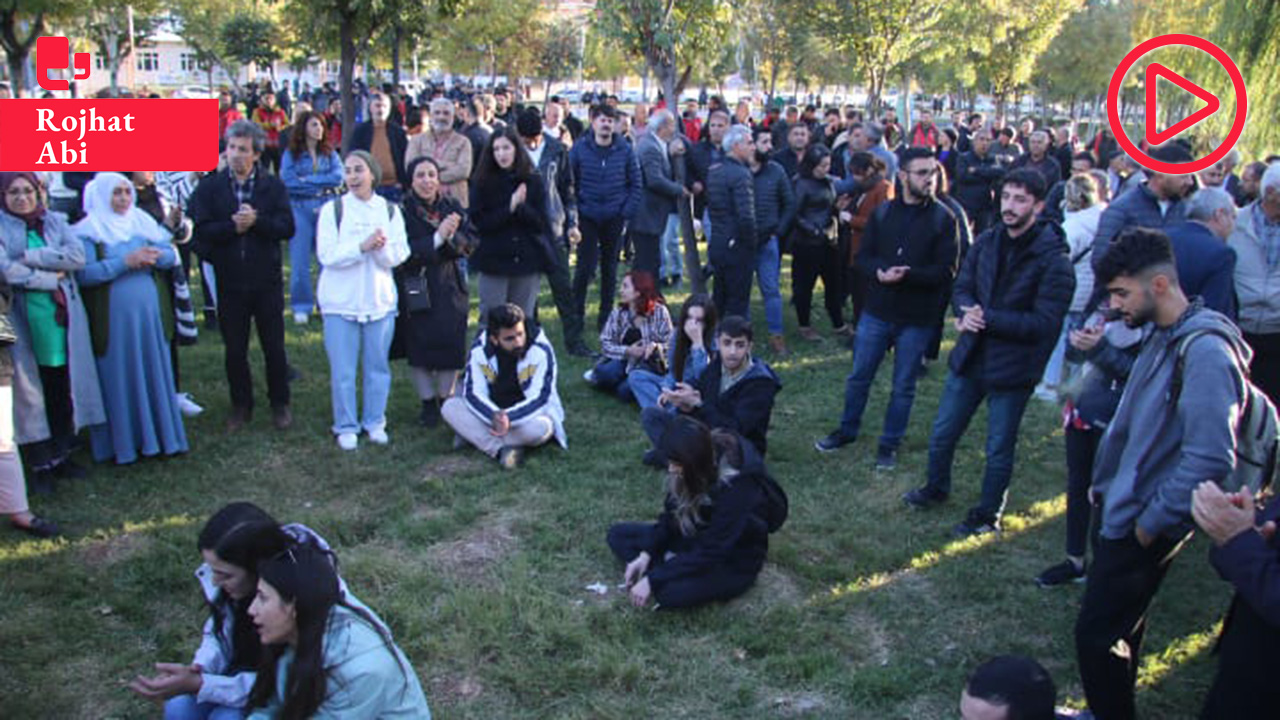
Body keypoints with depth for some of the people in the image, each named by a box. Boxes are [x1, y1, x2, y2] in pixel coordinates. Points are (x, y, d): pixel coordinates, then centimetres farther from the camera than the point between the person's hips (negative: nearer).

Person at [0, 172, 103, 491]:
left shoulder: (55, 221, 10)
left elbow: (77, 256, -5)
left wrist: (30, 257, -11)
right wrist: (50, 278, -12)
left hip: (63, 315, 3)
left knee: (63, 389, 6)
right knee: (30, 390, 2)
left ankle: (61, 456, 19)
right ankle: (40, 464, 10)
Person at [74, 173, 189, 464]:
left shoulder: (143, 222, 9)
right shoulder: (88, 231, -4)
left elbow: (171, 254, 4)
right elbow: (83, 274, -14)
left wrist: (152, 256, -17)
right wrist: (125, 262, -20)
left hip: (150, 312, 4)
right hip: (113, 318, -4)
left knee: (156, 374, 10)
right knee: (119, 380, 4)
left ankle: (160, 434, 21)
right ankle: (124, 442, 13)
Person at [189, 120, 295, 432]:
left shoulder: (273, 186, 1)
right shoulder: (209, 187, 1)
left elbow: (287, 228, -10)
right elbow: (200, 231, -10)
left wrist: (256, 222, -22)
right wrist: (233, 226, -21)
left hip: (267, 279, -1)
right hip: (229, 280, 1)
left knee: (274, 347, 8)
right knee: (234, 349, 10)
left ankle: (280, 404, 23)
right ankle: (241, 405, 25)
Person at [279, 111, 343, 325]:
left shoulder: (330, 153, 11)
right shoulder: (291, 154, 4)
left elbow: (338, 178, -4)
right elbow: (287, 181, -8)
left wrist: (307, 180, -8)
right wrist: (321, 184, -7)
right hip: (300, 208, -2)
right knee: (300, 260, -3)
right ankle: (301, 307, 6)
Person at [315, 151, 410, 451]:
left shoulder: (389, 210, 4)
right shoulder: (332, 210, -2)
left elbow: (399, 255, -4)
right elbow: (327, 254, -12)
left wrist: (381, 247, -24)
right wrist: (362, 246, -23)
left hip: (380, 299, 2)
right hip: (341, 300, -2)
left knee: (378, 367, 9)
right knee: (342, 370, 3)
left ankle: (375, 422, 24)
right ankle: (346, 426, 17)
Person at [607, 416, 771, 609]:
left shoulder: (736, 484, -33)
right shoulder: (690, 469, -12)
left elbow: (712, 551, -31)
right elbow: (671, 514, 0)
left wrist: (653, 580, -30)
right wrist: (645, 554, -14)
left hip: (733, 561, -8)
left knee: (669, 591, -35)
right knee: (618, 535, 0)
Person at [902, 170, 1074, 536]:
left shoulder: (1054, 261, -17)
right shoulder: (986, 242, 1)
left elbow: (1044, 323, -20)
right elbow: (961, 288, 5)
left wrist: (987, 318, -23)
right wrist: (967, 313, -18)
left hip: (1011, 367, -5)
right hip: (971, 355, 5)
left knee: (999, 448, 11)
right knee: (942, 433, 18)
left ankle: (988, 514, 32)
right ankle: (936, 488, 44)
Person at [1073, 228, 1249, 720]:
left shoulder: (1205, 350, -24)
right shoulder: (1166, 337, 7)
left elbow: (1210, 459, -28)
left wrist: (1150, 523, -20)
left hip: (1141, 527, -9)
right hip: (1122, 512, 9)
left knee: (1098, 635, 0)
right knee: (1120, 627, 22)